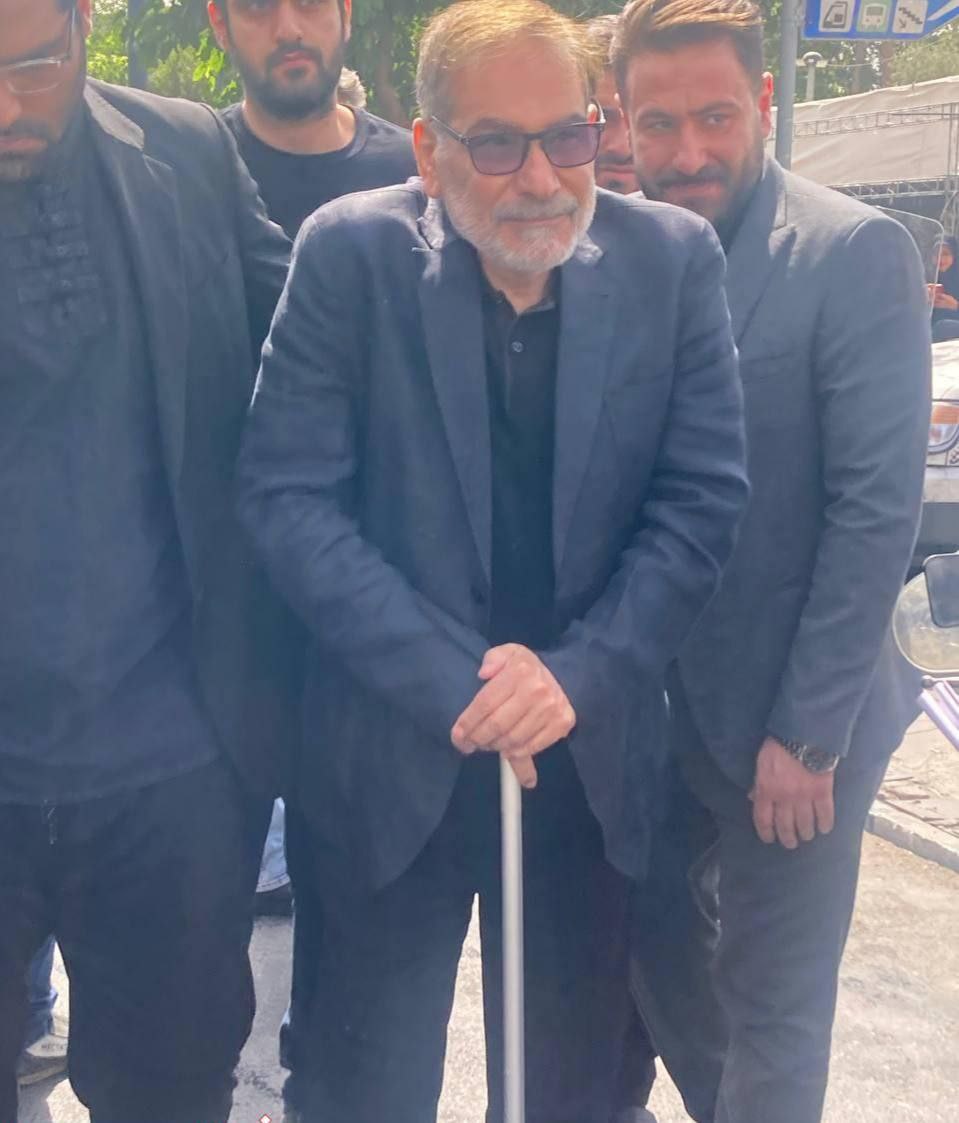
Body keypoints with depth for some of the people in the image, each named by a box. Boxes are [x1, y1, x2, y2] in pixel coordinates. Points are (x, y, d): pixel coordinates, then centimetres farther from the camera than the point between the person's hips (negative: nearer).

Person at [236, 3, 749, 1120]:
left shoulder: (673, 258, -4)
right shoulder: (349, 254, -9)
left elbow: (704, 497, -4)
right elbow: (285, 494, -12)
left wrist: (577, 678, -15)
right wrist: (453, 685, -18)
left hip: (592, 756, 2)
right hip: (395, 757, -1)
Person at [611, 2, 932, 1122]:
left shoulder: (855, 253, -12)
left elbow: (877, 507, -15)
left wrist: (807, 734, -16)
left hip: (789, 724, -5)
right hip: (652, 707, 5)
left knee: (770, 1015, 8)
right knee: (659, 955, 19)